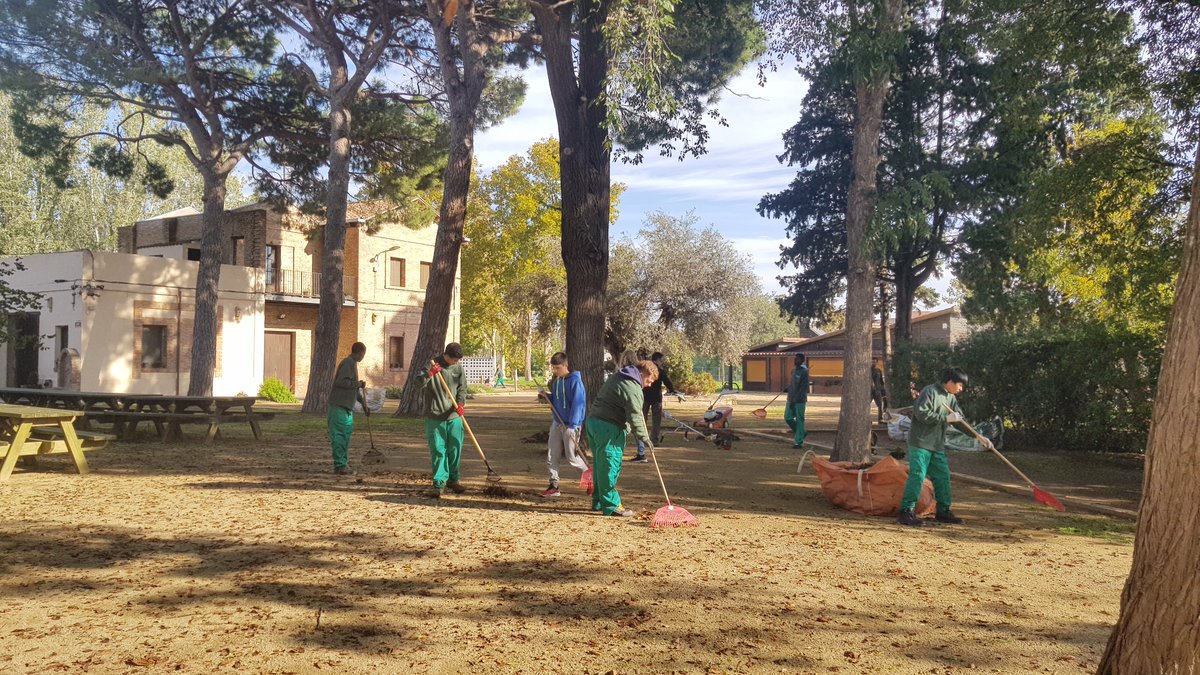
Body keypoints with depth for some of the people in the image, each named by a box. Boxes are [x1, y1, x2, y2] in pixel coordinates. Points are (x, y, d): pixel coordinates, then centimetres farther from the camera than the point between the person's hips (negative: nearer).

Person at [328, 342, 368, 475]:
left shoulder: (353, 364, 19)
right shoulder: (348, 363, -13)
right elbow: (342, 382, -25)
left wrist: (363, 402, 25)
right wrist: (359, 384, -13)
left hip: (347, 407, 10)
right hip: (339, 406, -10)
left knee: (346, 435, 15)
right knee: (339, 436, -7)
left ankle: (344, 463, 23)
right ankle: (340, 466, -6)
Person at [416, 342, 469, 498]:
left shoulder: (458, 368, 5)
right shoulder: (432, 366, -6)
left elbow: (462, 388, 8)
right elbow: (418, 385, -10)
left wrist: (460, 403, -10)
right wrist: (429, 374, -28)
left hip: (454, 416, 3)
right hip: (435, 417, -3)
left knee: (455, 450, 8)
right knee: (438, 451, -2)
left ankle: (453, 480, 24)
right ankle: (439, 484, 4)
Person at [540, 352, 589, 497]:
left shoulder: (574, 381, -15)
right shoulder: (555, 380, 9)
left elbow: (577, 403, -19)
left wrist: (572, 426, -22)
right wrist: (547, 396, -3)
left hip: (570, 425, -7)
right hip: (556, 422, 7)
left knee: (572, 457, 0)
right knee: (551, 456, 5)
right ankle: (554, 486, 12)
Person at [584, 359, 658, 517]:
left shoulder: (616, 377, 17)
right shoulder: (633, 389, -14)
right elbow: (635, 418, -16)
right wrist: (644, 438, -10)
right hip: (609, 429, -10)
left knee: (600, 465, 16)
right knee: (610, 467, -4)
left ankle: (598, 501, 24)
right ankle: (611, 505, 0)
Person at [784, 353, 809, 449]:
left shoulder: (804, 372, -12)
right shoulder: (793, 370, 12)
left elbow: (803, 388, -18)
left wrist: (795, 400, -21)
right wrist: (788, 388, 8)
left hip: (800, 400, -8)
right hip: (791, 399, 8)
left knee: (799, 420, -2)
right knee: (788, 417, 7)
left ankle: (799, 442, 5)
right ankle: (801, 433, 26)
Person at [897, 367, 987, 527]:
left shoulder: (951, 399, 15)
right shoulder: (930, 391, -11)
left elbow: (961, 421, 20)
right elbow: (921, 413, -21)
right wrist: (946, 418, -17)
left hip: (938, 446, 9)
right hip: (920, 443, -9)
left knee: (943, 477, 11)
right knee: (917, 476, -11)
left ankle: (943, 511, 23)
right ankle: (906, 512, -8)